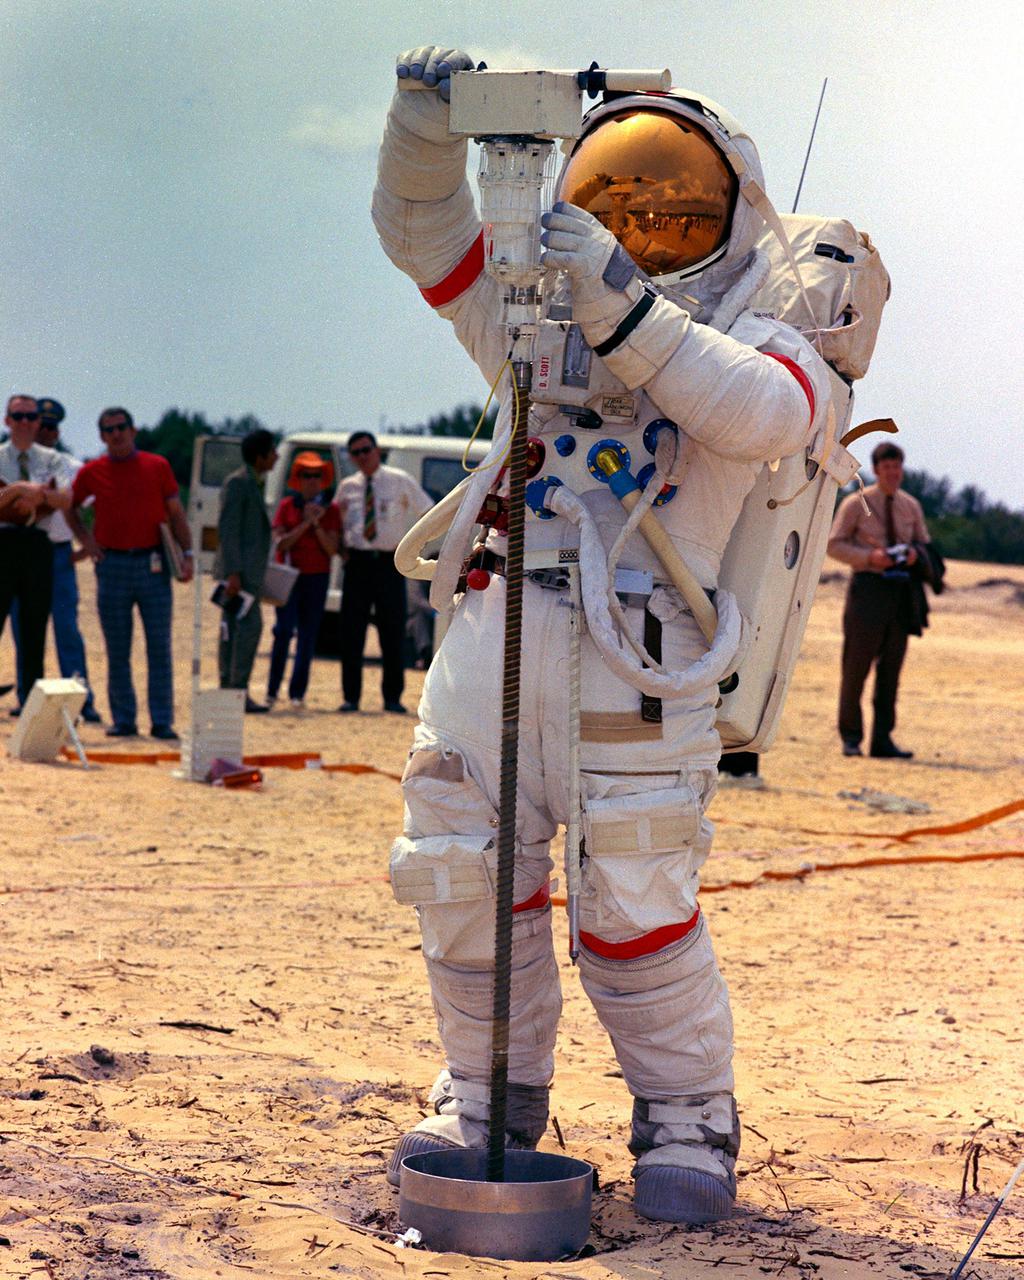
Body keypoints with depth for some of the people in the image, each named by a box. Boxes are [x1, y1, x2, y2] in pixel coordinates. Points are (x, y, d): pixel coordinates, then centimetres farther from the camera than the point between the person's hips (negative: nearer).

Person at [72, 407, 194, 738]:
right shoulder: (92, 472, 5)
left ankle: (162, 721, 2)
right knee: (117, 650, 4)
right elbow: (69, 506, 20)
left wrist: (187, 553, -3)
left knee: (159, 647, -1)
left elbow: (176, 513, 6)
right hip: (113, 565, 1)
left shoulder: (158, 467, 4)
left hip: (153, 564, -1)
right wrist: (84, 538, 7)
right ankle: (123, 719, 11)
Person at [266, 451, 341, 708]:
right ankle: (272, 690, -5)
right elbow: (280, 543, -4)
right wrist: (305, 523, -13)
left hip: (317, 578, 1)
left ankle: (297, 692, 5)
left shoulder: (331, 509, 7)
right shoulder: (286, 506, 5)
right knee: (284, 629, -11)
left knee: (308, 634, 1)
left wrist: (317, 525, -12)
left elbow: (332, 549, 0)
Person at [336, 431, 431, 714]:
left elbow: (429, 513, 7)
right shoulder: (347, 487, 10)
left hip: (390, 563, -2)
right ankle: (351, 696, 6)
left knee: (393, 632, 0)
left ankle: (392, 697, 7)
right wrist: (341, 547, 3)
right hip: (357, 562, 2)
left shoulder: (400, 482, 2)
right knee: (351, 632, 0)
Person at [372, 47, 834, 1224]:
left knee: (636, 905, -5)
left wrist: (627, 306, -27)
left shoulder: (757, 343, 7)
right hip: (490, 630, 5)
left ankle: (685, 1117, 15)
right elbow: (421, 231, 20)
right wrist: (428, 124, -1)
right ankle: (490, 1096, 22)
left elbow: (764, 417, -17)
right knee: (460, 876, 5)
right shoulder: (541, 322, 21)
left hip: (631, 654, -5)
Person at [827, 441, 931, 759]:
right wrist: (870, 556, -16)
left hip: (901, 591, 4)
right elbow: (834, 545, -3)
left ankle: (882, 740, 8)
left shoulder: (911, 506, 11)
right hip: (868, 587, -4)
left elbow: (924, 545, 18)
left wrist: (915, 554, -6)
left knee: (891, 667, 4)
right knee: (857, 664, -3)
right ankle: (850, 736, 10)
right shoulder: (856, 504, -2)